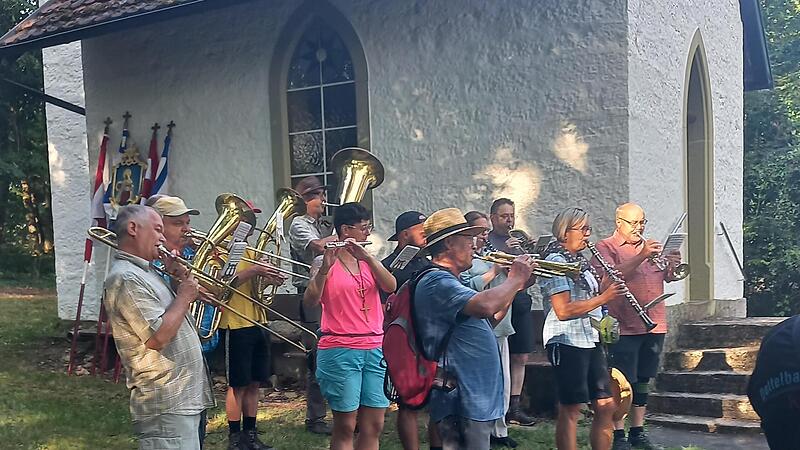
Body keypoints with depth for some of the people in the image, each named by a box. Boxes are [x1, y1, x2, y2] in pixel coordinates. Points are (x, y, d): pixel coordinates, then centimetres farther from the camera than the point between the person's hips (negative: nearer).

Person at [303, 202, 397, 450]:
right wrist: (324, 268, -28)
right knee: (345, 427, -1)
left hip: (375, 349, 5)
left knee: (374, 426, 5)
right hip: (340, 352, -5)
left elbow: (391, 286, -6)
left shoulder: (370, 261, 13)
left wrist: (367, 257, -18)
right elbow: (310, 301, -15)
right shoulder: (324, 262, -1)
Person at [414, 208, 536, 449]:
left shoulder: (448, 281, 19)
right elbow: (484, 305, -32)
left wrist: (516, 286, 15)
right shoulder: (437, 281, -16)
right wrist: (515, 279, -14)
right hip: (461, 402, -11)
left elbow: (489, 320, 26)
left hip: (476, 398, 11)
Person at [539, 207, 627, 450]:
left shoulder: (579, 260, 17)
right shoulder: (556, 261, -12)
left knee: (606, 406, 9)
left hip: (590, 339, 9)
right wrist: (604, 297, -18)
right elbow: (563, 310, -21)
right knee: (571, 410, -3)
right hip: (567, 341, -9)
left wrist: (607, 285, 3)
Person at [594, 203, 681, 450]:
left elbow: (668, 277, 13)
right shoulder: (606, 247, -2)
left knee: (643, 381, 12)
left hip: (654, 325, 6)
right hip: (624, 327, -6)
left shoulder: (652, 246, 19)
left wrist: (673, 265, -9)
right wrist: (641, 257, -24)